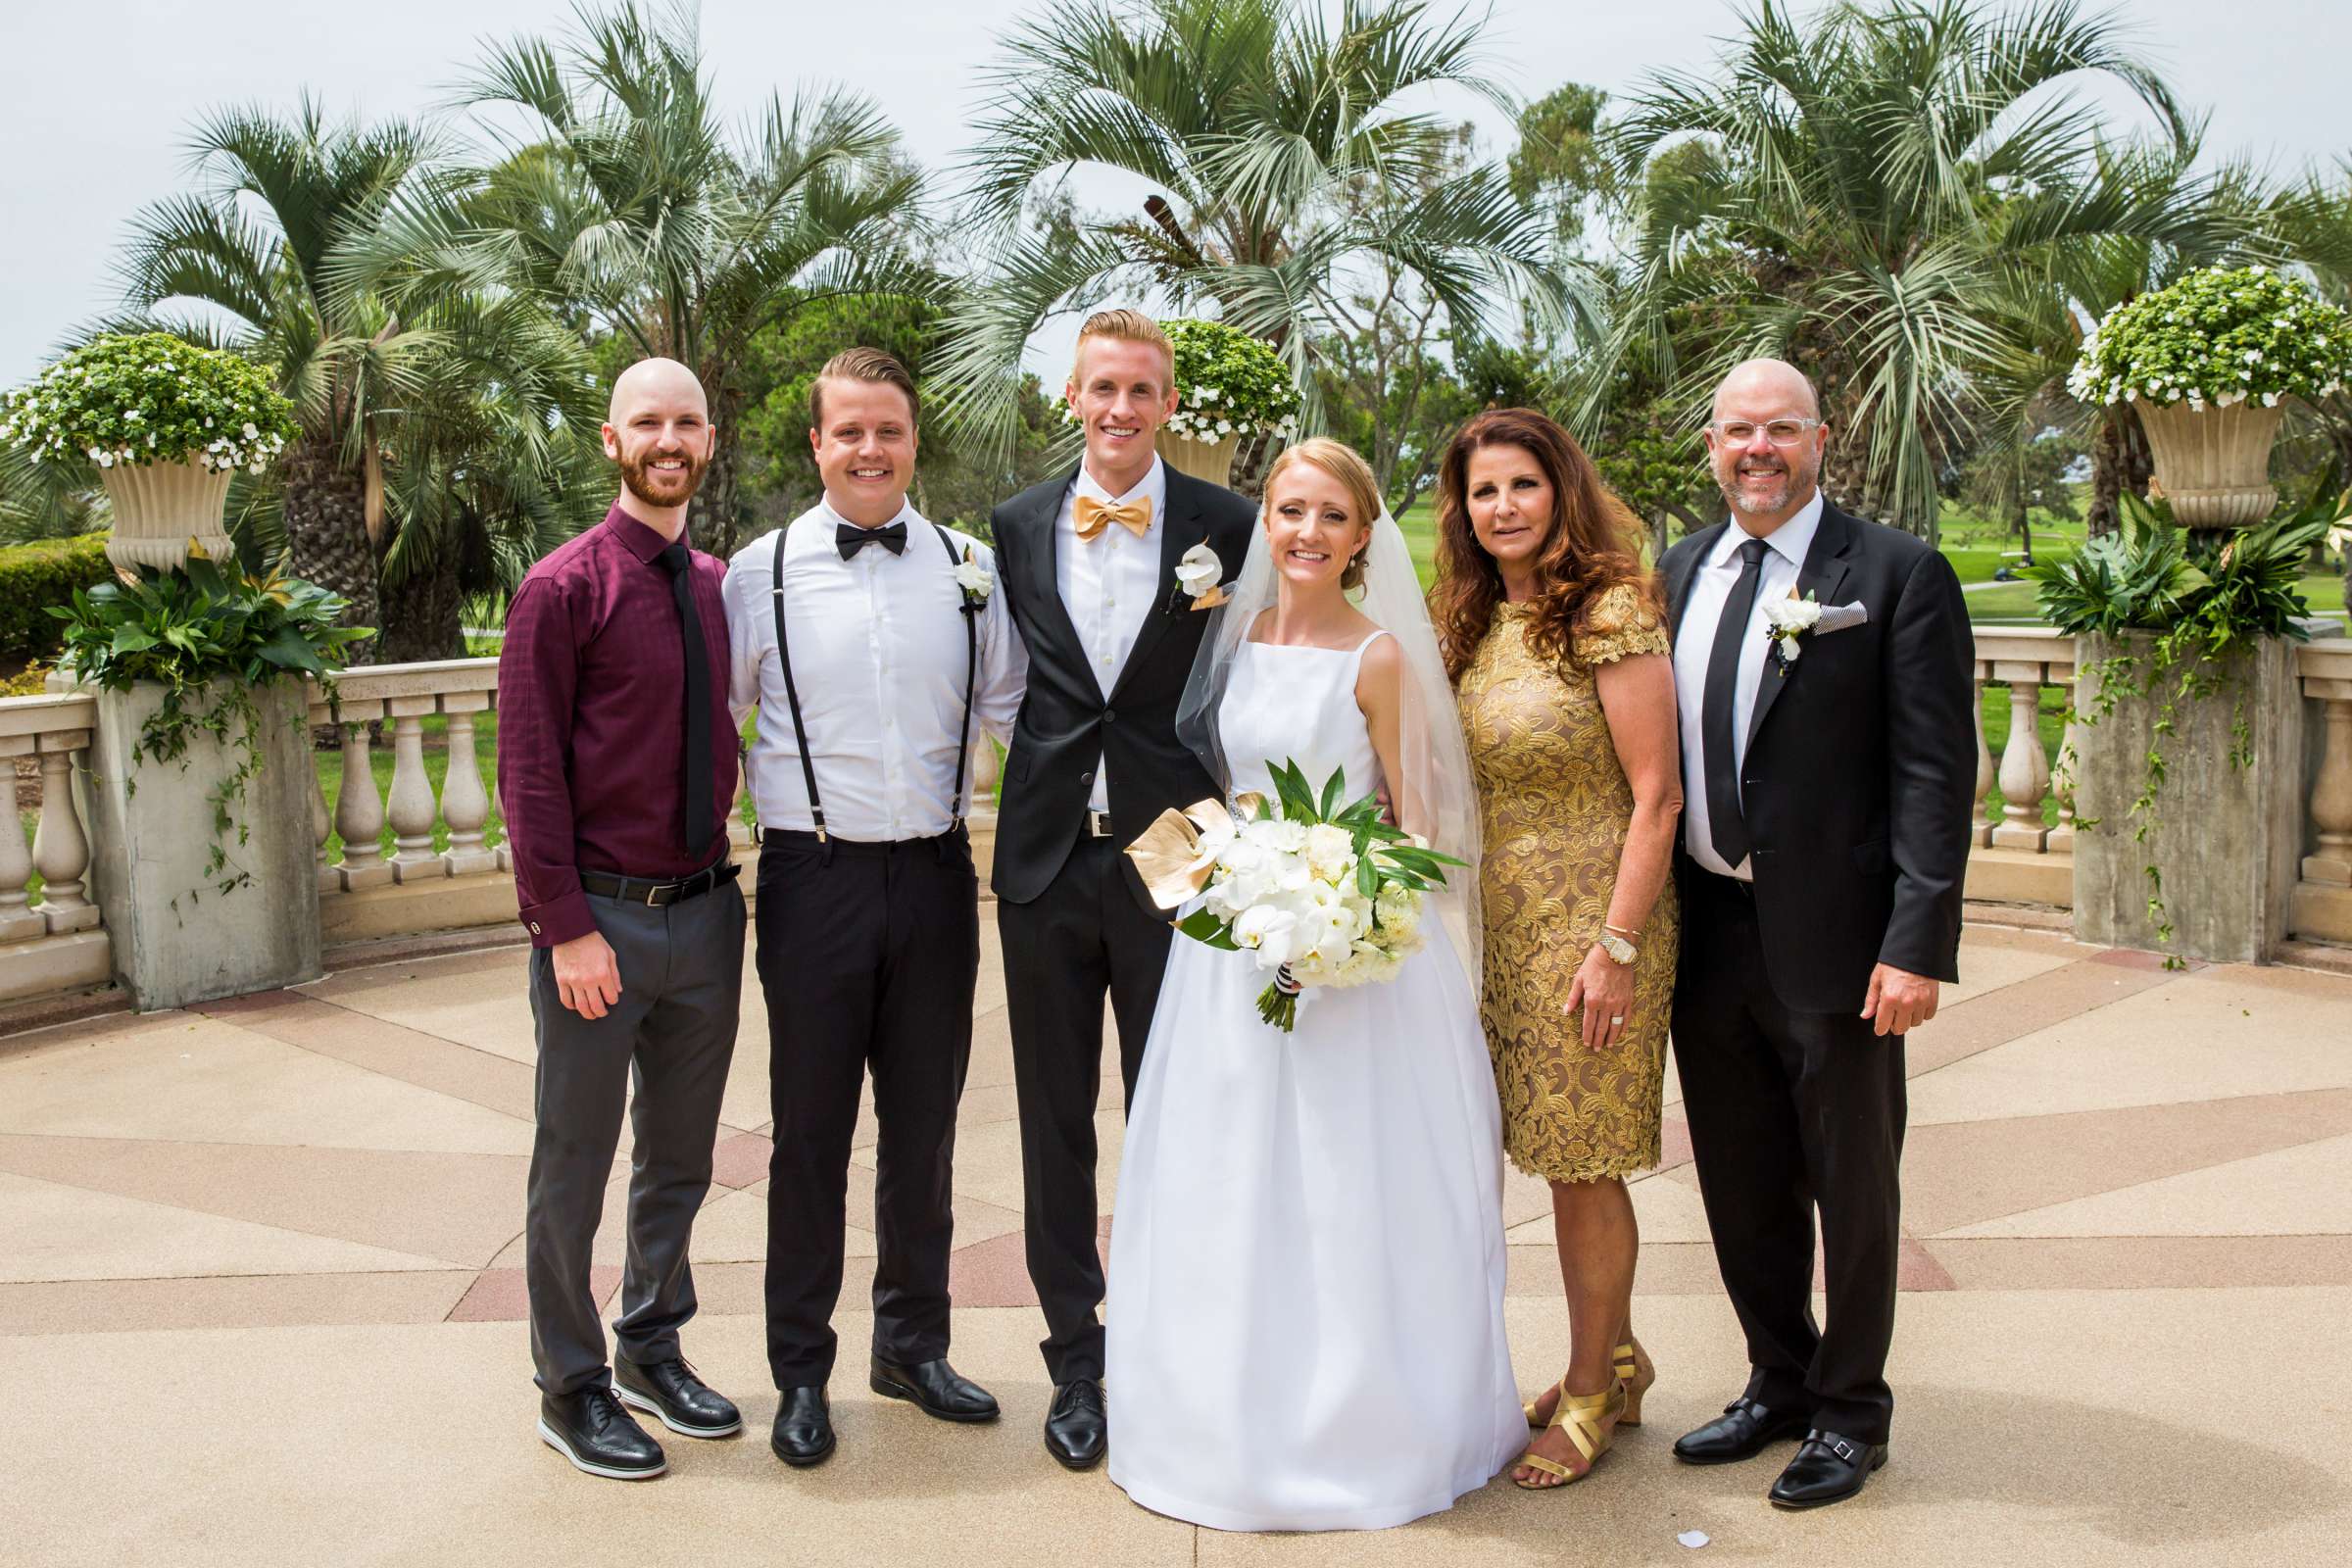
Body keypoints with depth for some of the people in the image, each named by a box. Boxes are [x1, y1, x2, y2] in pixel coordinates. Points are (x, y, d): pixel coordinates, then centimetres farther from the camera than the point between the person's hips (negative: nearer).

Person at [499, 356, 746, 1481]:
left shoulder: (719, 586, 8)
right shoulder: (564, 588, -10)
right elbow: (527, 770, -12)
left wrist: (725, 872, 8)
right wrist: (567, 927, -15)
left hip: (706, 913, 6)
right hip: (601, 922, -5)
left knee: (680, 1158, 18)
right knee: (574, 1170, 9)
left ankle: (653, 1351, 37)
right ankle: (571, 1390, 25)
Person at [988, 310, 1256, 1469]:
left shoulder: (1227, 526, -2)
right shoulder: (1017, 526, 5)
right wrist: (1034, 794, 3)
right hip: (1045, 859, 2)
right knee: (1055, 1124, 11)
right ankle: (1076, 1360, 26)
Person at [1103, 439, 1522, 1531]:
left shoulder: (1379, 655, -7)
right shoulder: (1238, 634, 7)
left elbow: (1411, 823, -4)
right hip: (1237, 940, 5)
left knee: (1351, 1192, 2)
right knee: (1236, 1188, 11)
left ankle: (1364, 1430, 19)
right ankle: (1243, 1421, 26)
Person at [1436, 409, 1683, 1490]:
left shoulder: (1610, 611, -12)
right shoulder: (1473, 624, 10)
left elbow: (1656, 794, -14)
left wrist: (1617, 945, -18)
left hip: (1592, 922, -6)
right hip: (1504, 925, 7)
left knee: (1583, 1164, 3)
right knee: (1560, 1152, 13)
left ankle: (1590, 1394, 19)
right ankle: (1616, 1359, 31)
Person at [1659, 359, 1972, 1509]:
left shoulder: (1898, 576, -7)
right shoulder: (1679, 573, 8)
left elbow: (1936, 770, -11)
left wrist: (1918, 943, -17)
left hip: (1831, 940, -5)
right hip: (1706, 934, 5)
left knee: (1853, 1189, 11)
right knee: (1741, 1188, 17)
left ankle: (1850, 1413, 29)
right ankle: (1778, 1384, 36)